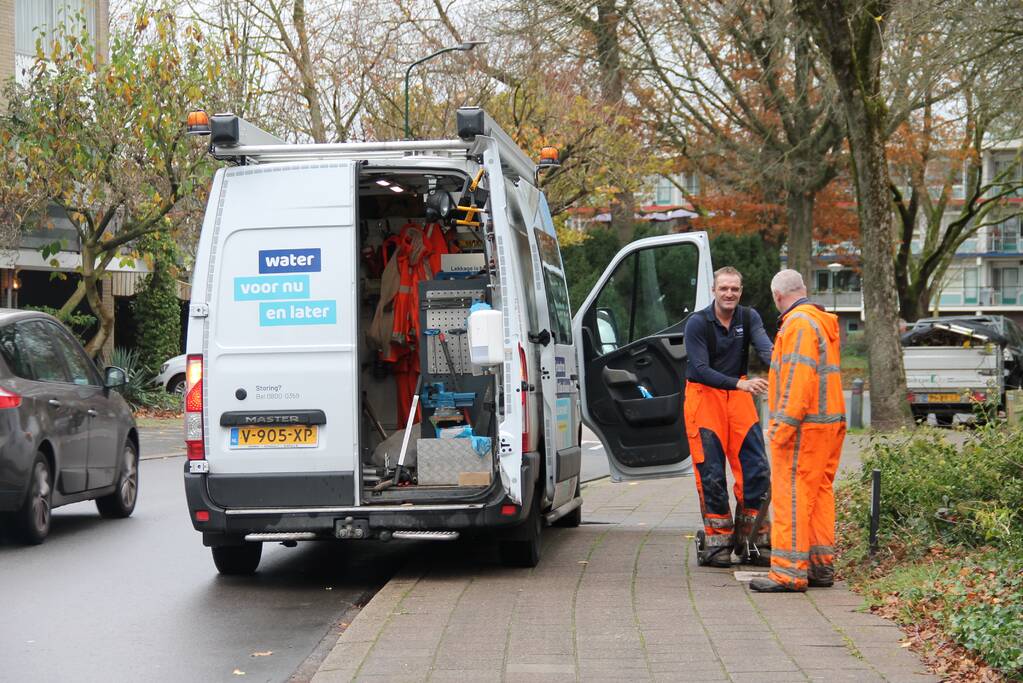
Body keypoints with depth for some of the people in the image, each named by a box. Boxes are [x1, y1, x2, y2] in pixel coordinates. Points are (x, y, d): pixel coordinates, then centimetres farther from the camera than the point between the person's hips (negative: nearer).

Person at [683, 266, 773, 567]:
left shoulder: (748, 318, 0)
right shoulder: (697, 323, -11)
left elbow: (764, 347, -19)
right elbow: (700, 370, -20)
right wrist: (740, 383, -32)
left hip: (739, 396, 4)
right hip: (704, 397, -4)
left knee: (756, 468, -2)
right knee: (711, 474, -5)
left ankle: (752, 537, 10)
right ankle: (717, 542, 4)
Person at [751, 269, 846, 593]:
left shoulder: (798, 323, -13)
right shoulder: (824, 321, 19)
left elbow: (799, 375, -22)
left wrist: (785, 422, -23)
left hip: (803, 424, -10)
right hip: (829, 420, 10)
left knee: (791, 495, -9)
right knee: (819, 492, 12)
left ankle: (789, 572, -11)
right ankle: (821, 566, 15)